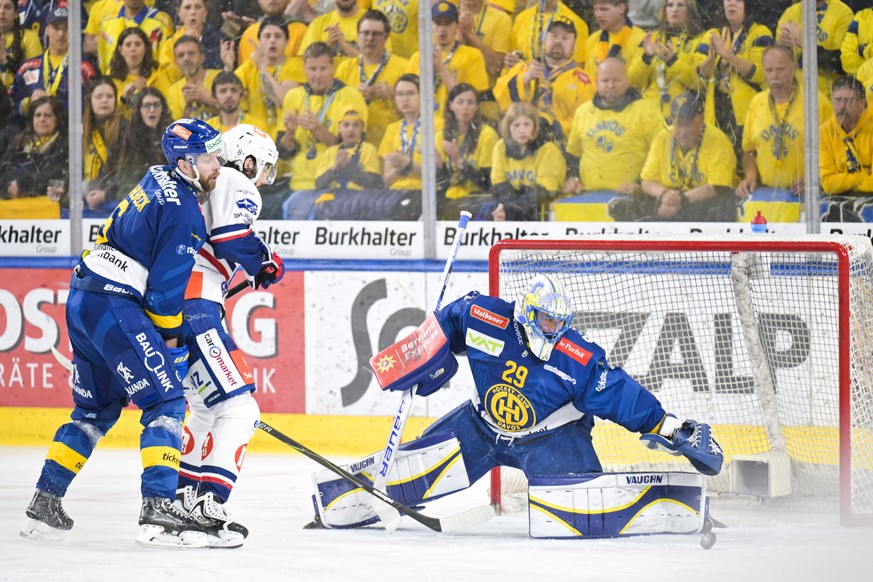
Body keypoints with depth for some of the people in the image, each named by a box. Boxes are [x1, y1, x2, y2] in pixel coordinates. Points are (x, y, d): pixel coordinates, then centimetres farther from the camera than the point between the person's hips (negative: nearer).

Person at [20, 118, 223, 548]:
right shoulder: (183, 211, -13)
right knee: (166, 402, -10)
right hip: (115, 307, -10)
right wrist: (171, 337, 1)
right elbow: (165, 286, -14)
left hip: (83, 299, 10)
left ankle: (44, 505, 21)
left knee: (97, 408, 21)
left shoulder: (156, 181, 15)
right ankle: (157, 512, -20)